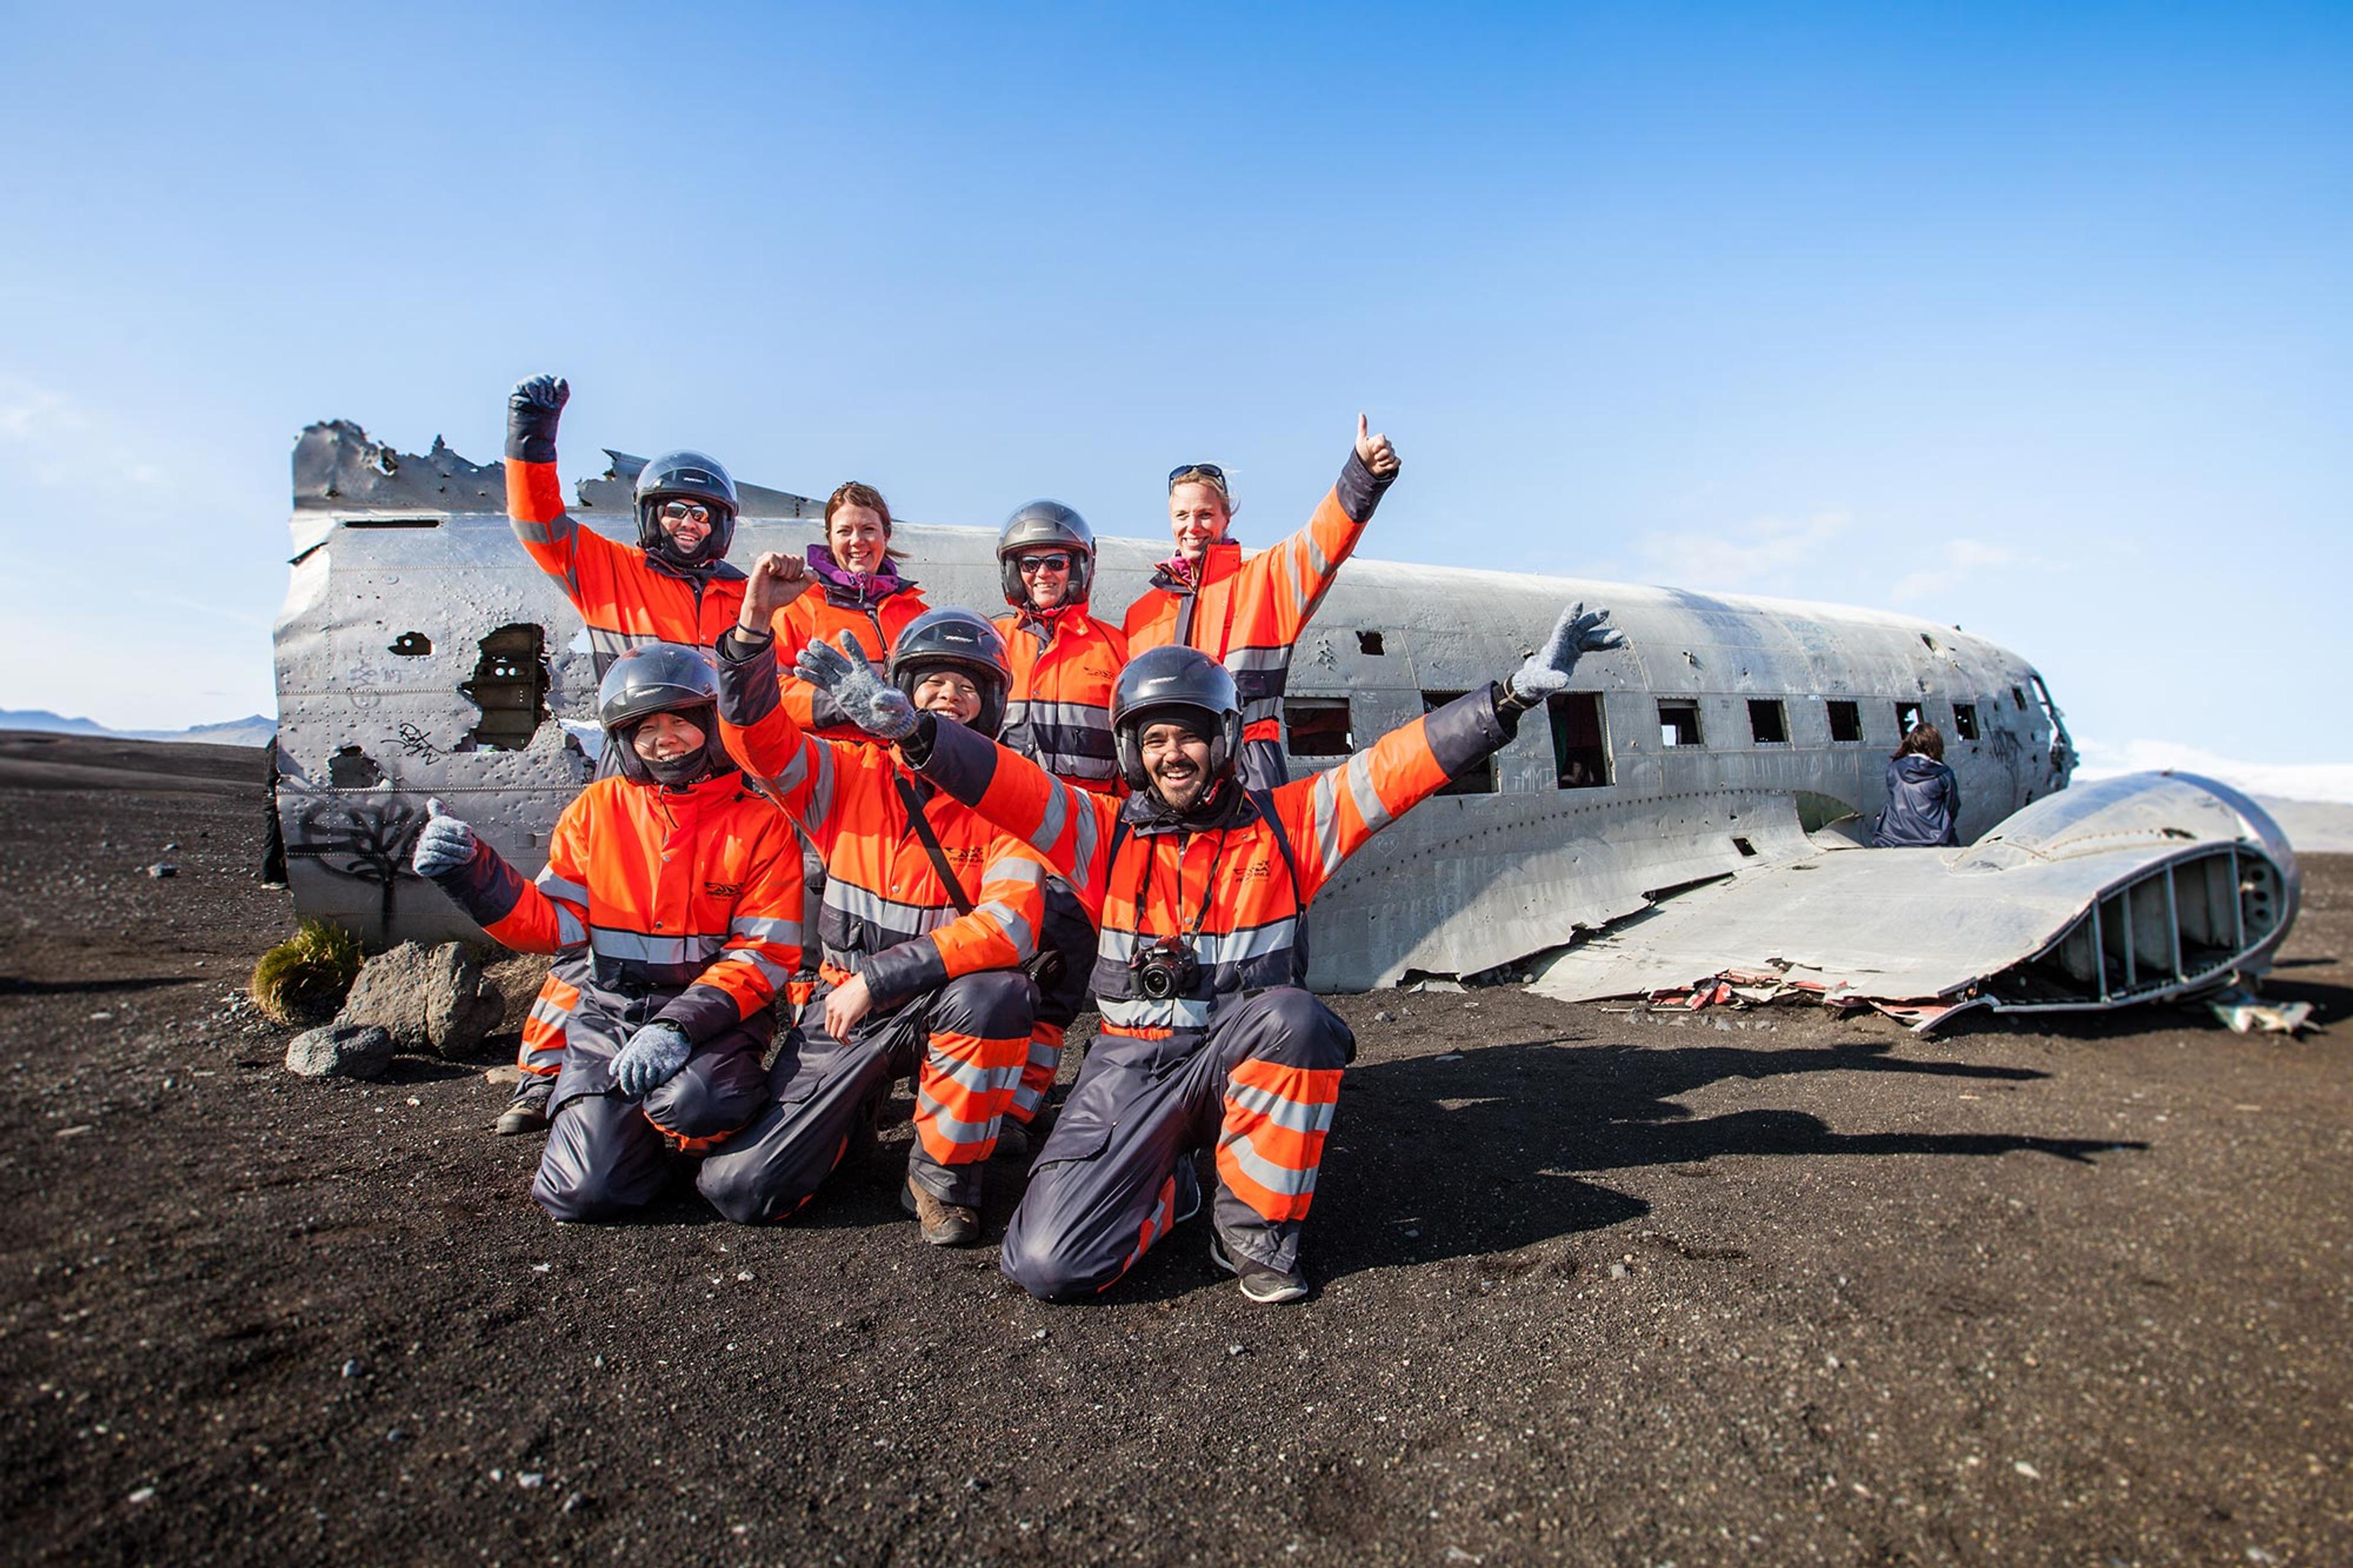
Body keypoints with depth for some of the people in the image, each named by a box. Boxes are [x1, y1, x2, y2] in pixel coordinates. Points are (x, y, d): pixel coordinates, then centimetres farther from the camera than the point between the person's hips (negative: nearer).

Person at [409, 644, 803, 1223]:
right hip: (611, 1012, 3)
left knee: (694, 1102, -35)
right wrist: (472, 873, -11)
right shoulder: (595, 811, 7)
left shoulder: (761, 821, -4)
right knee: (588, 1191, -13)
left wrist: (680, 1025, -21)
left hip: (713, 1010, -2)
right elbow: (554, 926, 5)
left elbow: (764, 954, -8)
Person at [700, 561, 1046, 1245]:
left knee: (996, 994, -37)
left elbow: (1011, 925, -21)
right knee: (745, 1187, -7)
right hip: (845, 1007, 2)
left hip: (943, 1004, -1)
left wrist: (879, 978, -24)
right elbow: (756, 733, -13)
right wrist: (754, 625, -28)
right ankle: (859, 1103, 25)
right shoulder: (850, 773, 0)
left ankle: (944, 1171, -11)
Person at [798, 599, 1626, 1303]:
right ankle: (1167, 1192, 16)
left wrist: (1524, 686, -15)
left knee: (1295, 1015, -36)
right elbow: (998, 777, -9)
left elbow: (1401, 762, -7)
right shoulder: (1106, 833, 2)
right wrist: (904, 722, -26)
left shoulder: (1284, 824, 1)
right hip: (1134, 1063, 0)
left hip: (1243, 1053, 0)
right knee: (1047, 1263, -18)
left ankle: (1255, 1224, -12)